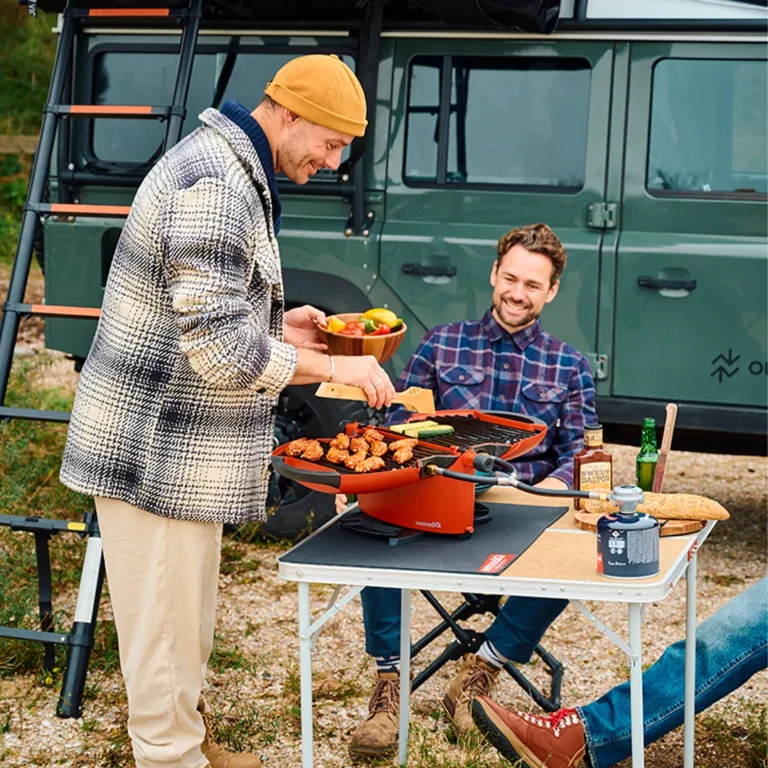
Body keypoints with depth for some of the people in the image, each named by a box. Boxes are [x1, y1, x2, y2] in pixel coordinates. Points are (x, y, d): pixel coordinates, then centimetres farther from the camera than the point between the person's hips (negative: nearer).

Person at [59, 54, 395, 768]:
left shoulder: (230, 170, 13)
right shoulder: (215, 187, -22)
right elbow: (220, 349, -26)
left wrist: (275, 324, 11)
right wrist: (333, 367, -18)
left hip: (175, 448, 11)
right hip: (157, 454, -11)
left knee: (186, 621, 22)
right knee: (165, 633, 0)